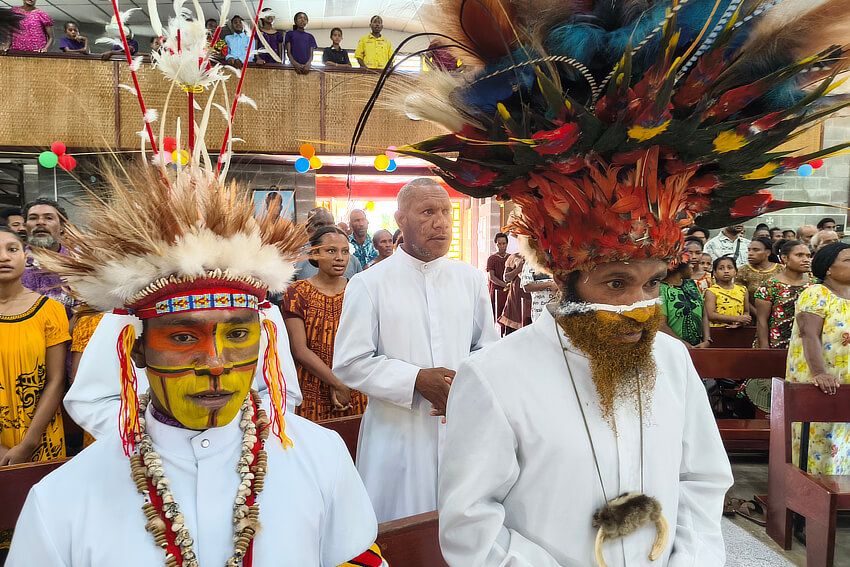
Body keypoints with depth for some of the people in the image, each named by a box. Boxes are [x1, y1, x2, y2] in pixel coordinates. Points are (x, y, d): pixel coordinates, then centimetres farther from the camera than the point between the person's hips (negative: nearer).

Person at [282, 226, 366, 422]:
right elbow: (299, 350, -12)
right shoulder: (297, 292, -5)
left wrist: (338, 384, -16)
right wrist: (338, 384, -15)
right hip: (311, 393, -3)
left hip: (354, 391, 3)